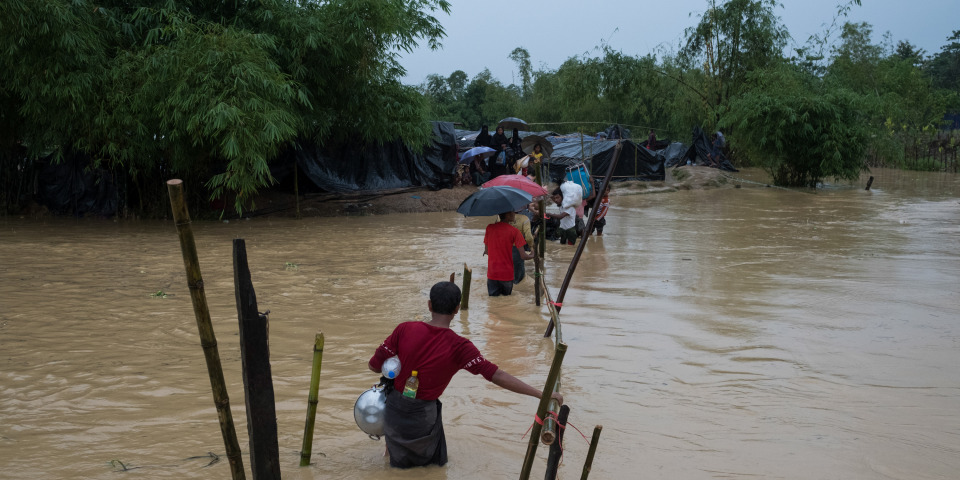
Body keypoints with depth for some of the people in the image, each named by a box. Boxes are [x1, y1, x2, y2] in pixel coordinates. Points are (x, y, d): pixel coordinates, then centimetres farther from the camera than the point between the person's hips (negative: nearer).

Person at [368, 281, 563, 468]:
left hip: (392, 411, 3)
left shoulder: (405, 330, -15)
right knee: (436, 460, 28)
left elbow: (373, 365, -7)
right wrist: (542, 394, -24)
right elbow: (498, 376, -27)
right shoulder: (459, 347, -22)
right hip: (423, 418, -3)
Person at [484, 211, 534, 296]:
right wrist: (532, 255, 11)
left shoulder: (490, 228, -1)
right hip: (507, 275, -2)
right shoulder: (514, 231, -10)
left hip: (492, 274, 2)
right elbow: (523, 256, -11)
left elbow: (486, 251, 8)